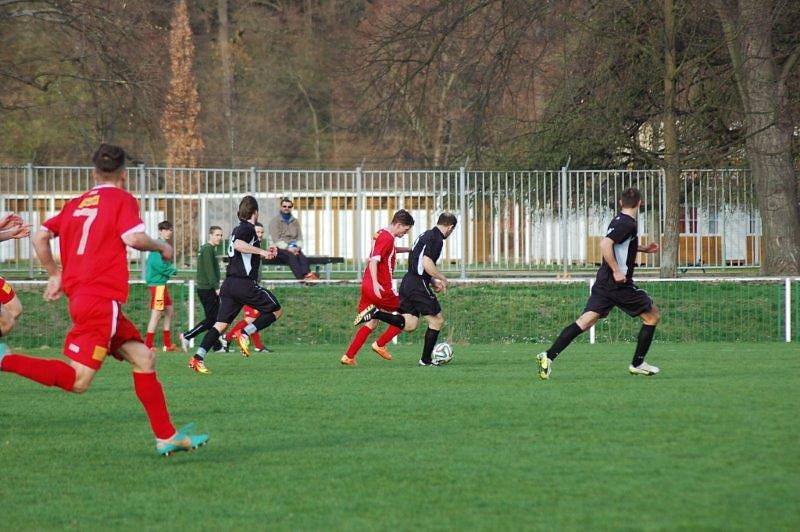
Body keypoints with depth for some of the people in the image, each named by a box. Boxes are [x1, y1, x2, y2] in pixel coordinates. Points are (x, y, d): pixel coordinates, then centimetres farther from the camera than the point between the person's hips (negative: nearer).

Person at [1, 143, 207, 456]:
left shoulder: (77, 204, 18)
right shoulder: (122, 199, 0)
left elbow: (40, 237, 16)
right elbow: (134, 238, -16)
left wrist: (55, 275, 26)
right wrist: (161, 247, 3)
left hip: (79, 297, 9)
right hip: (102, 299, -9)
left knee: (144, 358, 11)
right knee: (77, 380, -14)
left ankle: (166, 437, 10)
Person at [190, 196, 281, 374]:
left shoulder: (238, 229, 21)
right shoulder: (247, 228, -6)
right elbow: (238, 245, -27)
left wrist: (263, 253, 30)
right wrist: (261, 251, -21)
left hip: (229, 283, 8)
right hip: (245, 283, -8)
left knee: (221, 324, 3)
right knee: (276, 310, 5)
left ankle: (198, 358, -10)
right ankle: (245, 334, -9)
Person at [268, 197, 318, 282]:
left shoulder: (295, 221, 20)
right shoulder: (275, 221, 5)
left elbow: (299, 237, 15)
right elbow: (276, 240, -6)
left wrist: (298, 247, -7)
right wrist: (288, 248, -18)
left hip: (293, 248, 4)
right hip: (280, 249, -4)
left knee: (302, 256, -31)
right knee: (291, 256, -36)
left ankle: (307, 274, -56)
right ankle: (301, 277, -54)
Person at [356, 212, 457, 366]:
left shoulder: (427, 235, 19)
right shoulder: (436, 238, -12)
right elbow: (427, 264, -22)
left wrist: (433, 281, 22)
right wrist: (442, 279, -8)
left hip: (408, 284, 9)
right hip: (419, 286, -9)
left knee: (409, 324, 8)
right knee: (437, 321, 3)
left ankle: (376, 313, -6)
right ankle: (426, 359, 6)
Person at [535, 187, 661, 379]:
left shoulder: (618, 220, 15)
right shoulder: (628, 224, -13)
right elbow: (605, 244, -27)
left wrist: (643, 248, 32)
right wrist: (617, 271, -26)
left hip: (603, 282, 8)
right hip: (620, 284, -8)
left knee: (586, 321, -1)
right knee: (652, 316, 9)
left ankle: (549, 356, -15)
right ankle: (637, 364, 13)